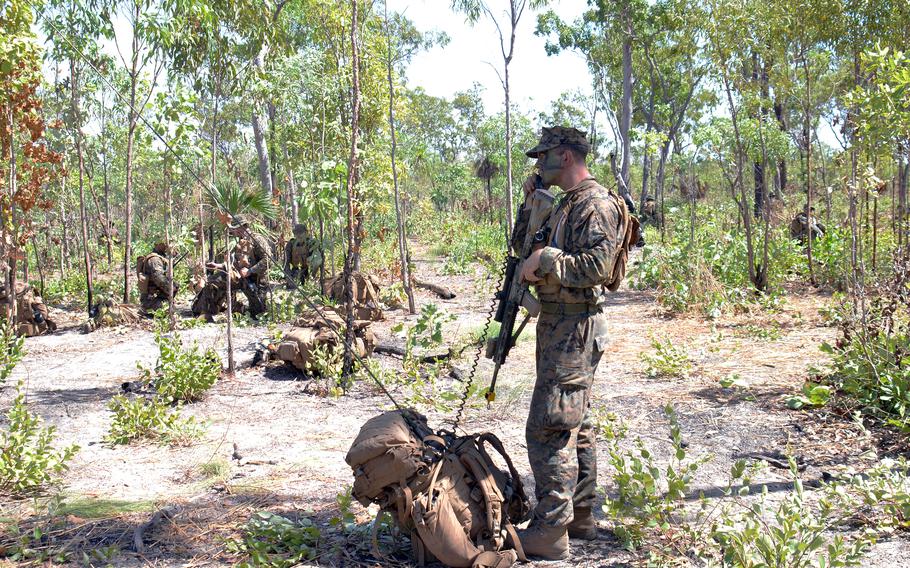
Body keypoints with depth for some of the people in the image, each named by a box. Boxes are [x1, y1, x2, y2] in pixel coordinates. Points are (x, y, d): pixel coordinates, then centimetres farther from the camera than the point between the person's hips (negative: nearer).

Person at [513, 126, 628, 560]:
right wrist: (530, 202, 10)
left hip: (573, 328, -11)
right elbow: (522, 246, 22)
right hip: (557, 325, 11)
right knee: (575, 425, 15)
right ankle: (580, 518, 25)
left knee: (548, 428, -10)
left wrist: (544, 263, -18)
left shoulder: (597, 205, -13)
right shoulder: (565, 204, 17)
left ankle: (550, 532, -5)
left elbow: (597, 265, -25)